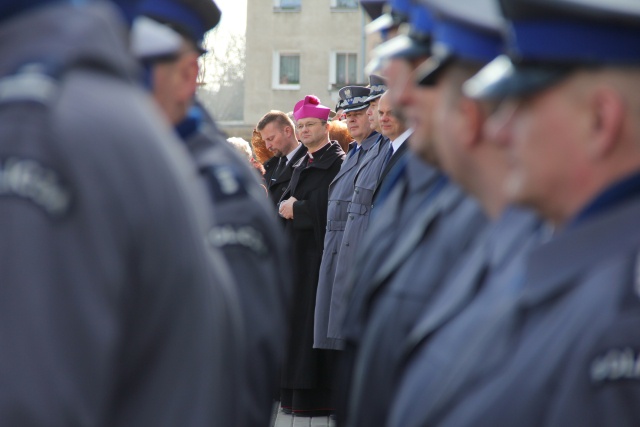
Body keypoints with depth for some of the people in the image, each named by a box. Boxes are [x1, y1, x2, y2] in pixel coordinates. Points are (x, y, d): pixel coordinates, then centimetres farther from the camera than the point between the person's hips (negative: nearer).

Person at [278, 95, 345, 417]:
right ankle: (297, 392, 15)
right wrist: (289, 205, -6)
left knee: (314, 320, -8)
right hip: (299, 251, 9)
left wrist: (296, 208, -7)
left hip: (320, 251, -9)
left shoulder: (337, 161, -9)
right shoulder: (303, 164, 19)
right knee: (298, 317, 9)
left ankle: (317, 395, -4)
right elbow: (284, 202, 16)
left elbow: (328, 206, -17)